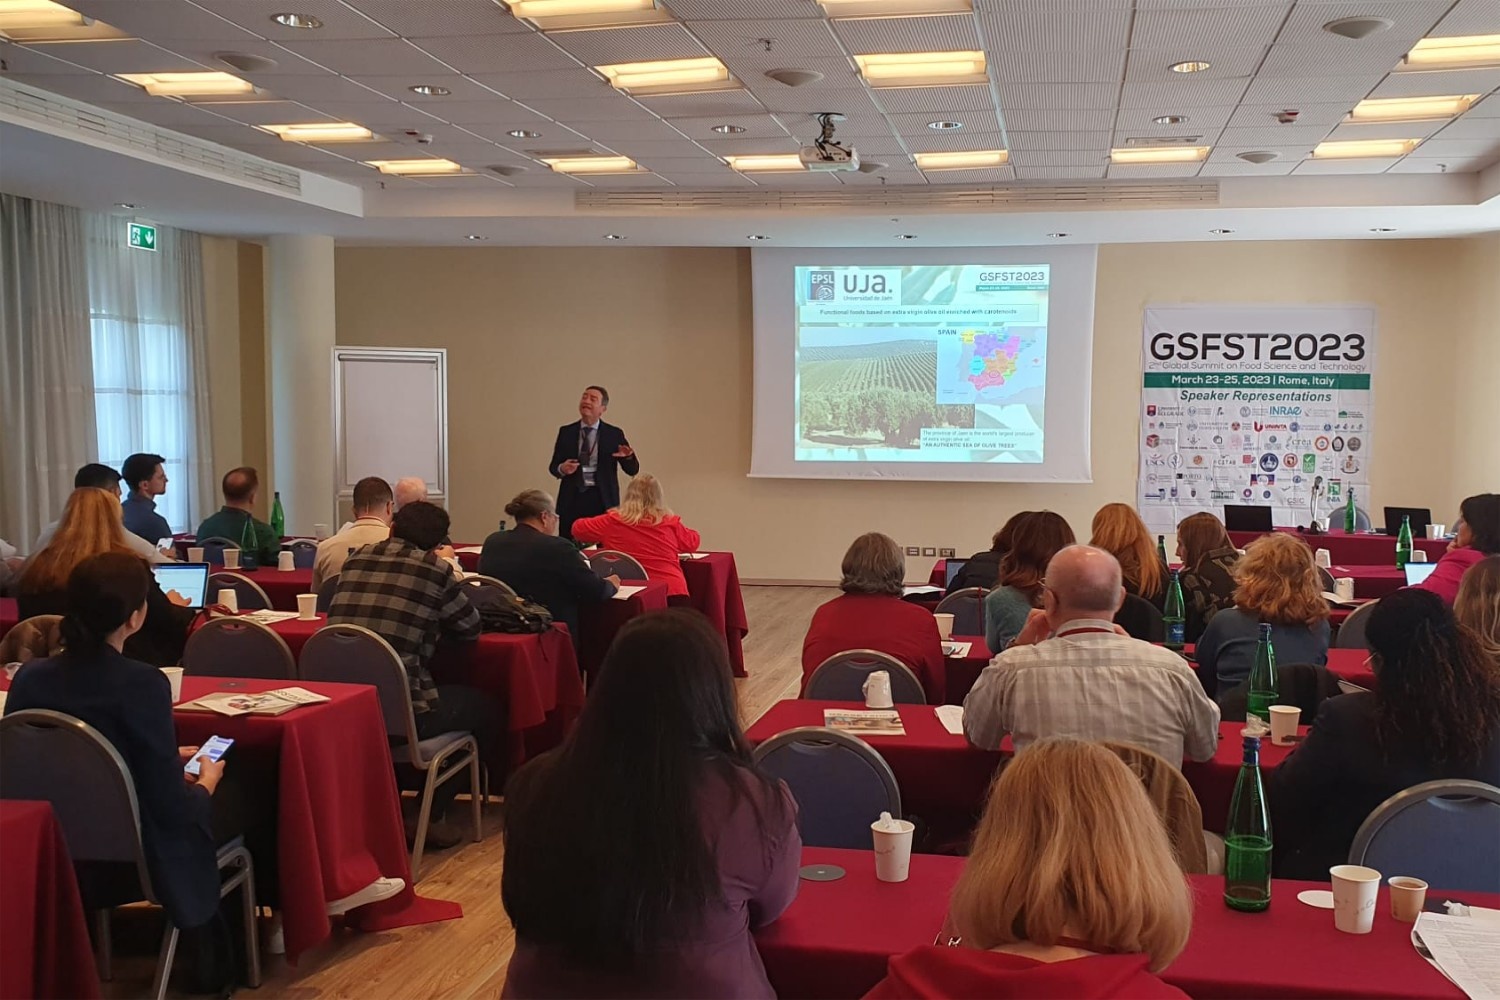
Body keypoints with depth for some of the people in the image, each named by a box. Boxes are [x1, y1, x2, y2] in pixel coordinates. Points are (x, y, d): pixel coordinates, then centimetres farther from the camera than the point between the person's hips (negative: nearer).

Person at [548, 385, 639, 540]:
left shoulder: (614, 434, 4)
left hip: (603, 500, -1)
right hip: (572, 500, 1)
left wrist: (628, 457, -19)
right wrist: (562, 469, -13)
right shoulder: (566, 432, 8)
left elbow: (633, 470, 3)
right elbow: (553, 467, 10)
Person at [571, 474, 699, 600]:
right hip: (671, 590, 0)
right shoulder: (670, 522, 3)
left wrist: (607, 539, 32)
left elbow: (578, 528, 16)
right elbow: (693, 542, 20)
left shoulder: (612, 521, 2)